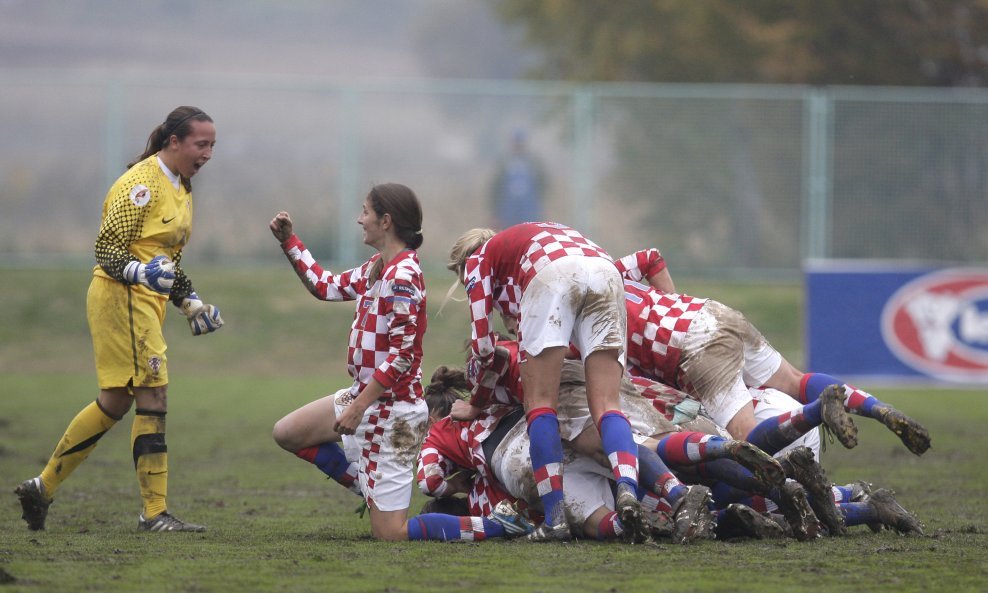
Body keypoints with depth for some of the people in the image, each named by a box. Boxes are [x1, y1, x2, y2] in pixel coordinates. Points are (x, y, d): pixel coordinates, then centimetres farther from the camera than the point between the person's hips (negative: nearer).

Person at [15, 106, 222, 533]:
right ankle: (154, 512, -10)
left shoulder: (180, 187, 17)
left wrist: (189, 303, 20)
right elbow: (106, 247, -18)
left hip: (145, 302, 10)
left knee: (115, 402, 12)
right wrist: (141, 271, -34)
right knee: (153, 397, -12)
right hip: (121, 299, -10)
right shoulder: (142, 184, -14)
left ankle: (42, 488, 19)